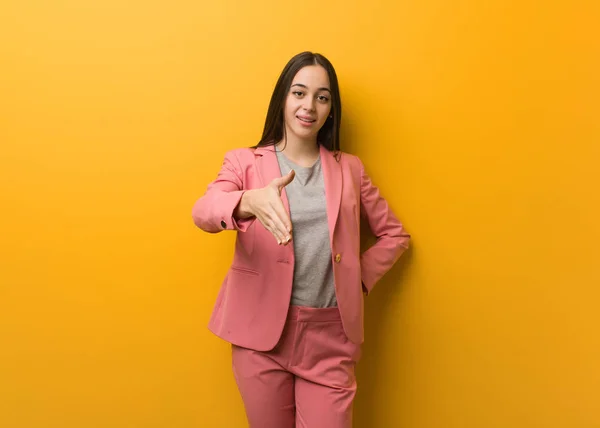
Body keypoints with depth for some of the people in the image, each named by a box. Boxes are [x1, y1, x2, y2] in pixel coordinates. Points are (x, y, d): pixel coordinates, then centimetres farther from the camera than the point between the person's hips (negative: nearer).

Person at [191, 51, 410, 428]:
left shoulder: (350, 168, 9)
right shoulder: (245, 161, 1)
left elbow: (395, 235, 15)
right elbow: (203, 212, -19)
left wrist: (360, 278, 1)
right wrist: (250, 202, -40)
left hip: (330, 335, 1)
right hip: (262, 330, -1)